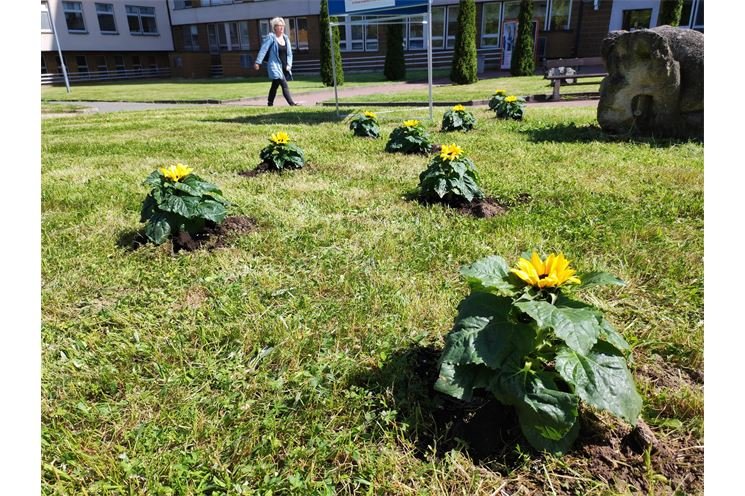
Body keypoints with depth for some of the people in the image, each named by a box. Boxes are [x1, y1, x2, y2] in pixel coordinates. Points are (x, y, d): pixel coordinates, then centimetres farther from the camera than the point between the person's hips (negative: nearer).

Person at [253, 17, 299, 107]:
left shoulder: (286, 38, 10)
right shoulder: (270, 37, -8)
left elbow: (289, 53, 13)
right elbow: (263, 50, -9)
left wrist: (289, 64, 1)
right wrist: (258, 62, -13)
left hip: (284, 67, 7)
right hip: (275, 66, -7)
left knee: (275, 85, 17)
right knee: (284, 85, -17)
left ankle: (270, 103, 29)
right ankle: (292, 103, -19)